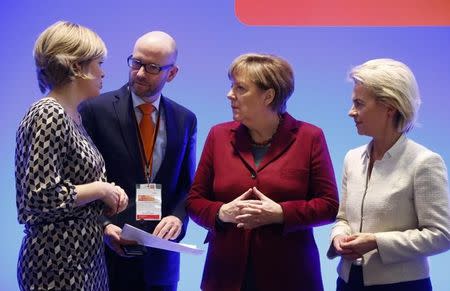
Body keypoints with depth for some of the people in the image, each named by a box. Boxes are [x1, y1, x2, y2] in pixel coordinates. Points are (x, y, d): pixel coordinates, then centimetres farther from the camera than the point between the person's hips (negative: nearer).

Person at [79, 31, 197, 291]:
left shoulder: (185, 120, 6)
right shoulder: (96, 109, -5)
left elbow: (187, 185, 11)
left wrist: (178, 216, -8)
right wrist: (102, 225, -16)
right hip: (109, 250, -3)